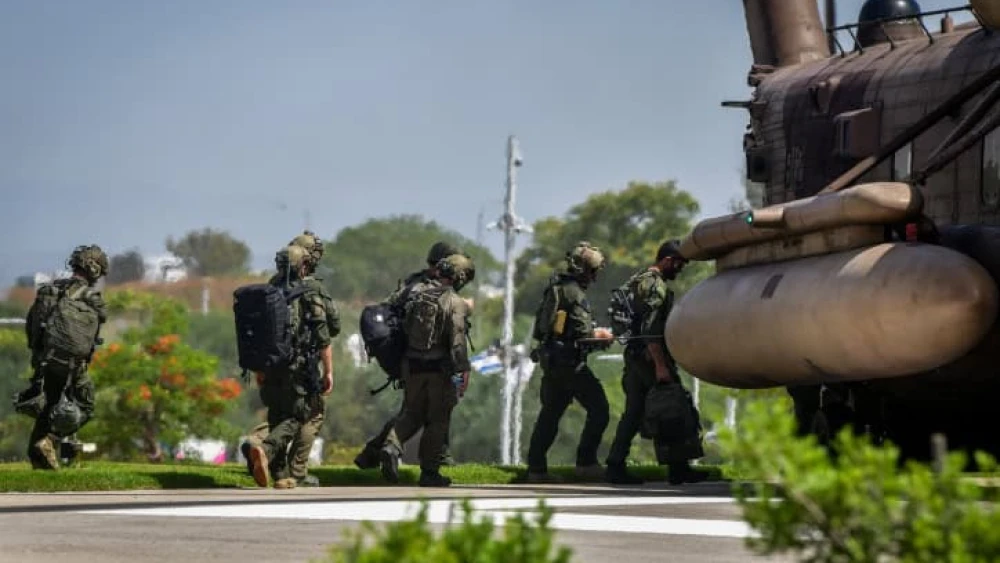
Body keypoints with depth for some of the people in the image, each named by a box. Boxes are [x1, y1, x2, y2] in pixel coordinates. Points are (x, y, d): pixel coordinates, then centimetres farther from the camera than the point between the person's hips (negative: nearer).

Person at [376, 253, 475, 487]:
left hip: (412, 365, 5)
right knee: (437, 420, 7)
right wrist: (463, 369, -22)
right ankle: (429, 472, 10)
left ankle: (392, 446, -8)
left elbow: (403, 326, 13)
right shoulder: (455, 303, -13)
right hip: (439, 369, -5)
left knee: (412, 413, 18)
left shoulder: (416, 292, 4)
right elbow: (458, 339, -21)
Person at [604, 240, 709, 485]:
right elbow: (650, 329, -22)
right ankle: (678, 468, -4)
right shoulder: (656, 285, -13)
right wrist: (660, 365, -25)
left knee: (633, 412, 9)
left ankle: (616, 467, 5)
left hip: (633, 356, 10)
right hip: (649, 356, -10)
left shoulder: (637, 282, 19)